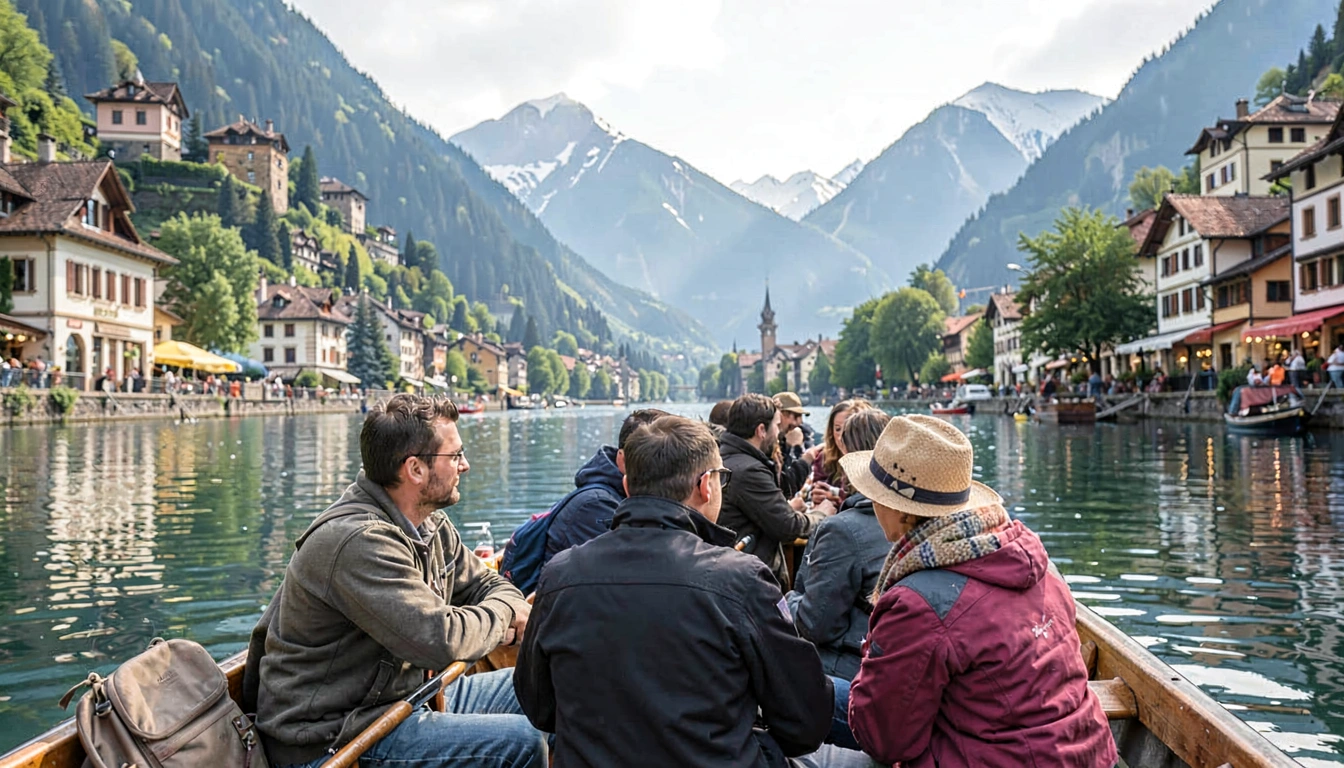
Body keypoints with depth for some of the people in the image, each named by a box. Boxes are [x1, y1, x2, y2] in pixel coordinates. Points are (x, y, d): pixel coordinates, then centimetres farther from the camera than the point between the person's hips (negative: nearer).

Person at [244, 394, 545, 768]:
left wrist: (516, 610, -8)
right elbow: (439, 640, -31)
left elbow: (484, 583, 16)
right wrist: (499, 617, -12)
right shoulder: (358, 541, -26)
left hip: (404, 695, 10)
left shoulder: (430, 524, 5)